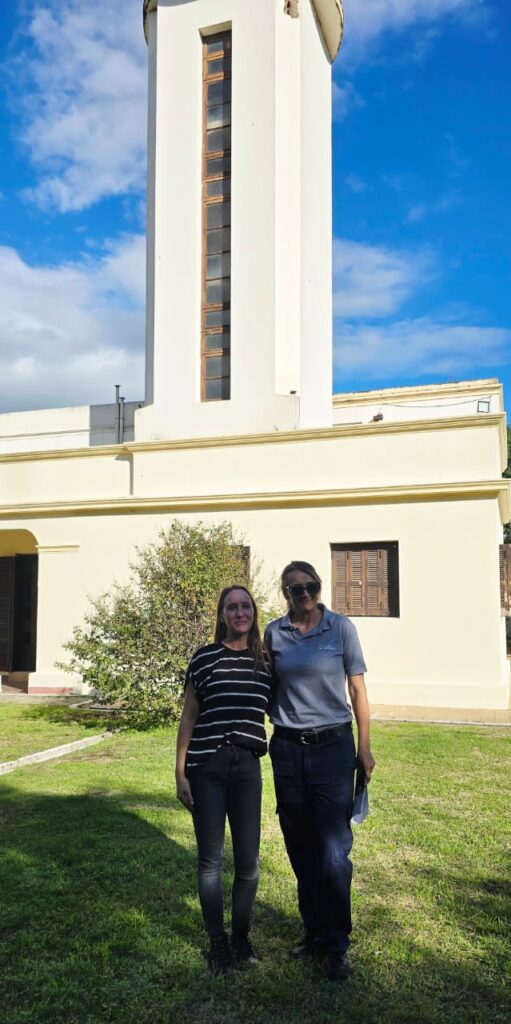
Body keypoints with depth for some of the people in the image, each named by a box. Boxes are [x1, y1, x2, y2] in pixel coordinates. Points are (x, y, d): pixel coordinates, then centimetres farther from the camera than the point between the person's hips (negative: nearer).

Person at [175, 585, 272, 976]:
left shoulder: (266, 661, 5)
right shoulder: (206, 657, -3)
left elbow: (277, 710, 16)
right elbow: (189, 716, 1)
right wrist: (180, 772, -2)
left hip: (248, 768, 3)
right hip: (207, 768, -2)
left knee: (249, 860, 7)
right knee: (211, 859, 8)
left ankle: (242, 937, 31)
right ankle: (218, 943, 26)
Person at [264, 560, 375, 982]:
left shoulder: (341, 627, -4)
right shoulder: (274, 633, 1)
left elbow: (357, 690, 0)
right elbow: (268, 689, 11)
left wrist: (364, 748, -1)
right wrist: (267, 733, 6)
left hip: (333, 746, -2)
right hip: (288, 749, 3)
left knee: (333, 849, -4)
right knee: (300, 848, 11)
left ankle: (335, 945, 13)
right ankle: (314, 931, 29)